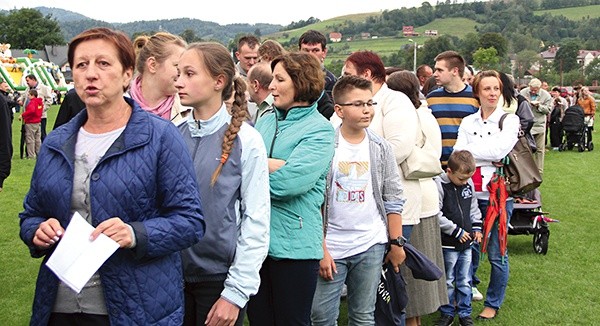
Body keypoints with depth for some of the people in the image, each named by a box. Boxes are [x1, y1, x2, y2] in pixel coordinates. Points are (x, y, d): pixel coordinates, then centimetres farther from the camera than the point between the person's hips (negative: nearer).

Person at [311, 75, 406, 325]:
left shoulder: (381, 148, 4)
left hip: (372, 247, 2)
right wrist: (320, 248, -7)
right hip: (330, 246, -2)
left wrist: (397, 243, 4)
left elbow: (393, 201, 7)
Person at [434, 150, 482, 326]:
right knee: (448, 281, 8)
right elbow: (436, 216, -18)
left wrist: (476, 227, 6)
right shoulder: (439, 186, -16)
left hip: (466, 242, 5)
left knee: (465, 281, 13)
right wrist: (456, 231, -14)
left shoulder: (469, 184, 3)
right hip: (448, 245, -5)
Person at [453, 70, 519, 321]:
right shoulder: (468, 122, 10)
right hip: (470, 192, 3)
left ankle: (493, 303, 17)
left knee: (496, 253, 2)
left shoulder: (510, 120, 2)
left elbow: (499, 150, -13)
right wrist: (489, 158, -15)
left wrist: (470, 150, -6)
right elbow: (458, 154, -3)